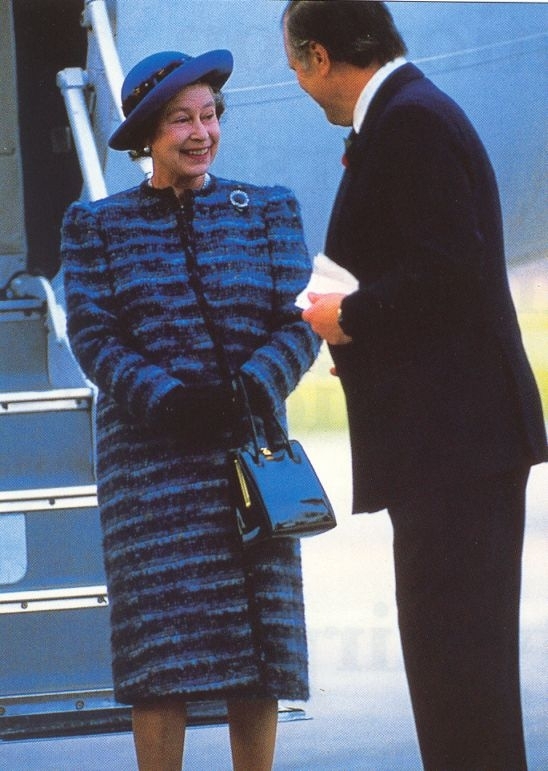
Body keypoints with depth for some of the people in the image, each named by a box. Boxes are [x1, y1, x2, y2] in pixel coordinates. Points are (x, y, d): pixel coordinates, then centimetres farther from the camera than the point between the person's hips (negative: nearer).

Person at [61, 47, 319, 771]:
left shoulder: (269, 211, 11)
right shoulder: (97, 225, 8)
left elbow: (299, 322, 3)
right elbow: (91, 334, -1)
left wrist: (253, 387, -16)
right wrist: (166, 399, -16)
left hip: (248, 444, 1)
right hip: (149, 454, -1)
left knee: (258, 631, 0)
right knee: (161, 639, -5)